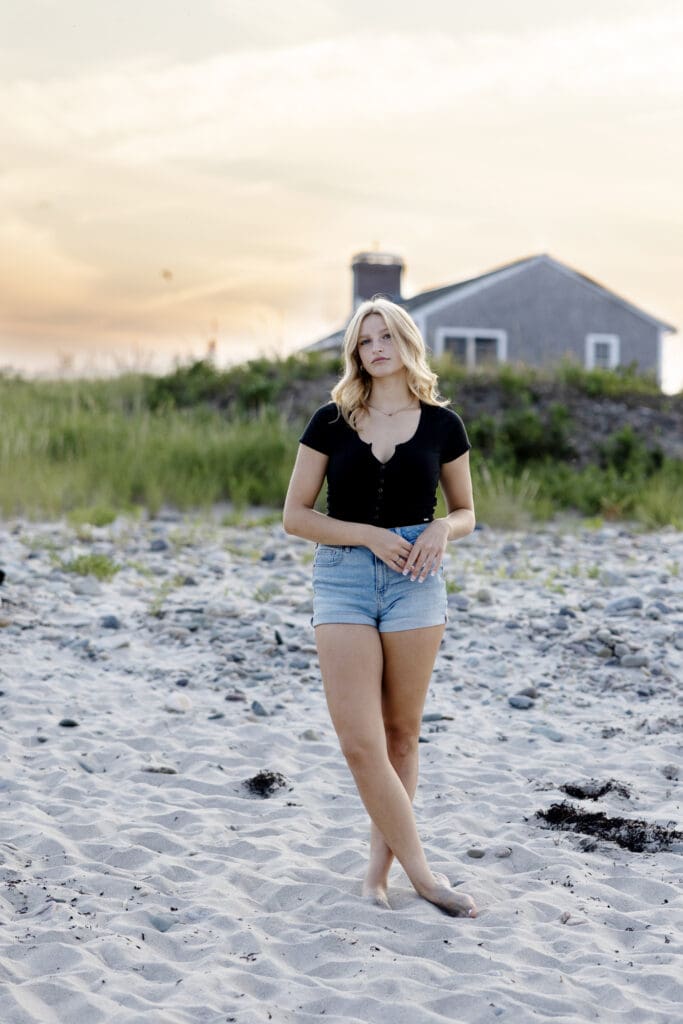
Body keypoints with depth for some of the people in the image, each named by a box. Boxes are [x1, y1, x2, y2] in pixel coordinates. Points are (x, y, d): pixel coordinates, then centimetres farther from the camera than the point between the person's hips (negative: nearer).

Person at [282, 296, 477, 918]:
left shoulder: (442, 424, 6)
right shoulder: (331, 422, 4)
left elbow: (466, 512, 15)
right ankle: (423, 875, 1)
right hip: (342, 578, -1)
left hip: (415, 581, 1)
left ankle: (379, 870, 18)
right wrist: (370, 535, -11)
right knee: (360, 742, -9)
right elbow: (295, 516, 2)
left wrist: (441, 530, -8)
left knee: (401, 734, 6)